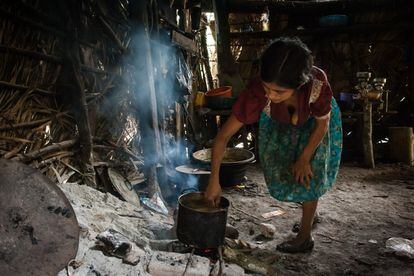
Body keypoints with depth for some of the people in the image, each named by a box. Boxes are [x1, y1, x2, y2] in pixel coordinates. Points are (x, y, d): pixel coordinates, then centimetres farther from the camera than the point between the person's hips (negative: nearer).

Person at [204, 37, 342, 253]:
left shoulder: (317, 85, -43)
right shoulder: (257, 91, -41)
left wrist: (304, 158, -13)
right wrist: (214, 181, -33)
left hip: (313, 122, -1)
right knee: (280, 170, 5)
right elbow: (224, 135, -33)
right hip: (278, 122, 2)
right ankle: (309, 212, 35)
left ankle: (305, 236, 13)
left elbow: (322, 124, -21)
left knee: (309, 176, -5)